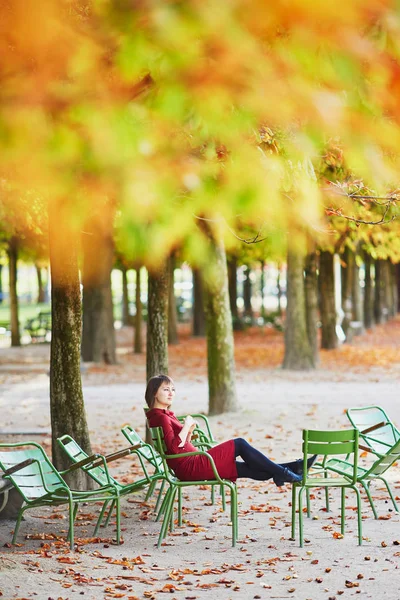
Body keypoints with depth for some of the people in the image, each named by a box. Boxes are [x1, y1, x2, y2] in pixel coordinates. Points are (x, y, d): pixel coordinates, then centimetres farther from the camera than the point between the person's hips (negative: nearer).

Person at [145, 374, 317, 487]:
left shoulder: (166, 414, 20)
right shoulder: (160, 417, -12)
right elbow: (174, 448, -24)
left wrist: (189, 431, 3)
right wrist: (186, 427, -15)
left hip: (191, 465, 10)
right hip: (190, 467, -10)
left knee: (253, 470, 4)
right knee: (239, 444, -10)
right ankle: (282, 473, -4)